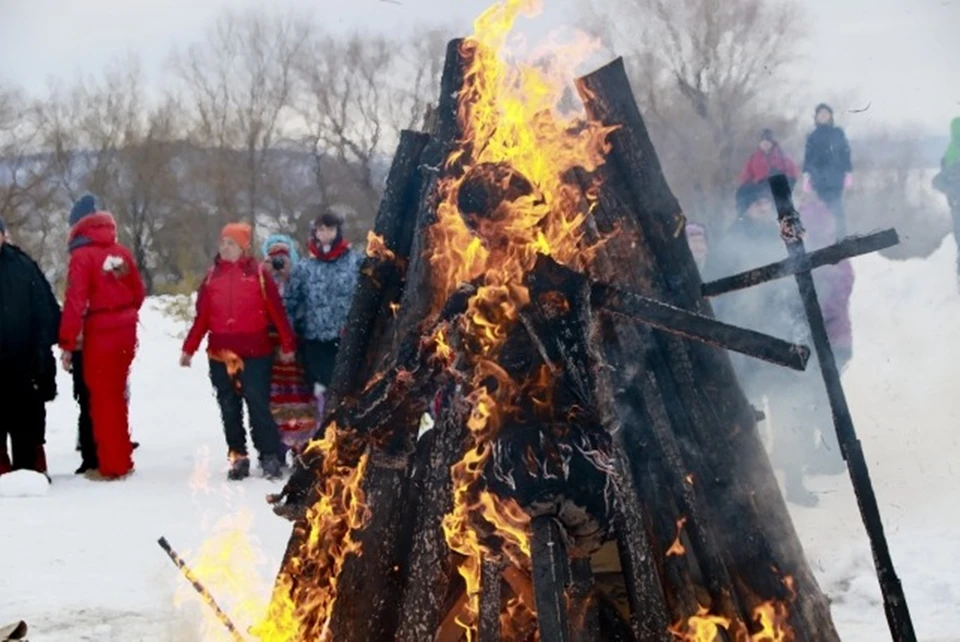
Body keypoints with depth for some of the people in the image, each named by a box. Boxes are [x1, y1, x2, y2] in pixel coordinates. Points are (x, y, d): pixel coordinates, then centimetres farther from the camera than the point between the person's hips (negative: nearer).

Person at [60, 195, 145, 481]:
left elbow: (75, 301, -17)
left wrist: (67, 343, -15)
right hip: (125, 332, 6)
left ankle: (111, 466, 6)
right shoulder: (122, 252, 6)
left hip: (100, 336, -6)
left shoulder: (82, 256, -12)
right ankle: (122, 460, 25)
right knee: (117, 397, 18)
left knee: (102, 399, 3)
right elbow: (138, 292, 11)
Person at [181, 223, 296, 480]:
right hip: (220, 354, 4)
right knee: (229, 409, 8)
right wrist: (189, 349, 6)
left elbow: (277, 311, -2)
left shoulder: (258, 273, -1)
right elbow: (201, 317, 9)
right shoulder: (212, 276, 9)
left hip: (255, 354, -4)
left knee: (258, 404, -7)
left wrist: (287, 345, -3)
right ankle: (238, 457, 15)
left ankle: (270, 457, -1)